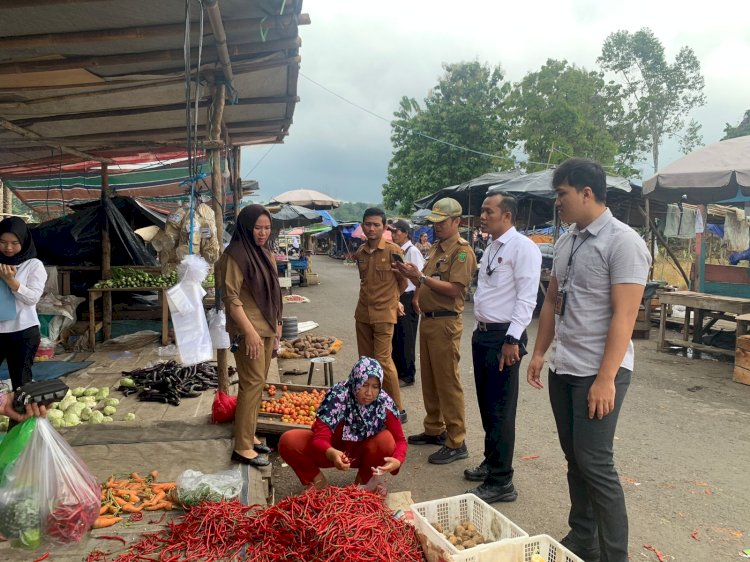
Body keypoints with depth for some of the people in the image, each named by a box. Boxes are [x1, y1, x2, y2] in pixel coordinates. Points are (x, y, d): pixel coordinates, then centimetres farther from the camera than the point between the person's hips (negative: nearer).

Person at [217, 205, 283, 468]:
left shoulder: (265, 253, 12)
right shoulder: (235, 255, -13)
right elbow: (231, 298, -17)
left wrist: (276, 325, 16)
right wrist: (250, 331, -22)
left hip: (267, 328, 9)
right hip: (248, 330, -8)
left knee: (257, 383, 13)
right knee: (253, 383, -7)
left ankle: (248, 436, 25)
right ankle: (242, 448, 1)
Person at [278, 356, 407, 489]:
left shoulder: (385, 403, -21)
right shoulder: (337, 396, -28)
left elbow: (400, 440, -16)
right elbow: (320, 438, -32)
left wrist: (397, 460, -39)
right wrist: (332, 454, -54)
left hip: (361, 453, 1)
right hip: (330, 450, -1)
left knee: (386, 440, -30)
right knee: (288, 441, -25)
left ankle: (362, 483, -3)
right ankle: (320, 482, -2)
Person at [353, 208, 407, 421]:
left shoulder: (393, 251, -10)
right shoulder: (360, 252, 7)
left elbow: (402, 282, 1)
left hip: (384, 314, -6)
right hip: (363, 313, 6)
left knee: (383, 360, -8)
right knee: (365, 360, 11)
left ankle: (398, 409, 5)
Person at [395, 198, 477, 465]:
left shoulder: (462, 251, -11)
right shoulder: (435, 248, 17)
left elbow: (453, 289, -20)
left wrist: (421, 276, -21)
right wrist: (412, 275, 1)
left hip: (445, 323, -9)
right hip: (427, 319, 9)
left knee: (448, 382, -4)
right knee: (429, 379, 16)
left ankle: (456, 443, 5)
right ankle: (434, 429, 30)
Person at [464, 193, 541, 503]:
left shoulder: (522, 247, -13)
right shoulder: (491, 249, 14)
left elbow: (526, 298, -19)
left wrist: (512, 340, -22)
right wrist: (480, 331, 17)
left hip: (503, 337, -9)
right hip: (483, 334, 9)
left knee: (500, 410, -3)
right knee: (486, 405, 18)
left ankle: (501, 483, 8)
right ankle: (491, 463, 34)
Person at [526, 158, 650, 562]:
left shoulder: (623, 242, -13)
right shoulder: (565, 241, 10)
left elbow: (623, 317, -18)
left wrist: (605, 378, -21)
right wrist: (539, 353, 13)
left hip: (598, 374, -7)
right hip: (562, 369, 8)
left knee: (594, 463, -3)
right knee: (575, 459, 15)